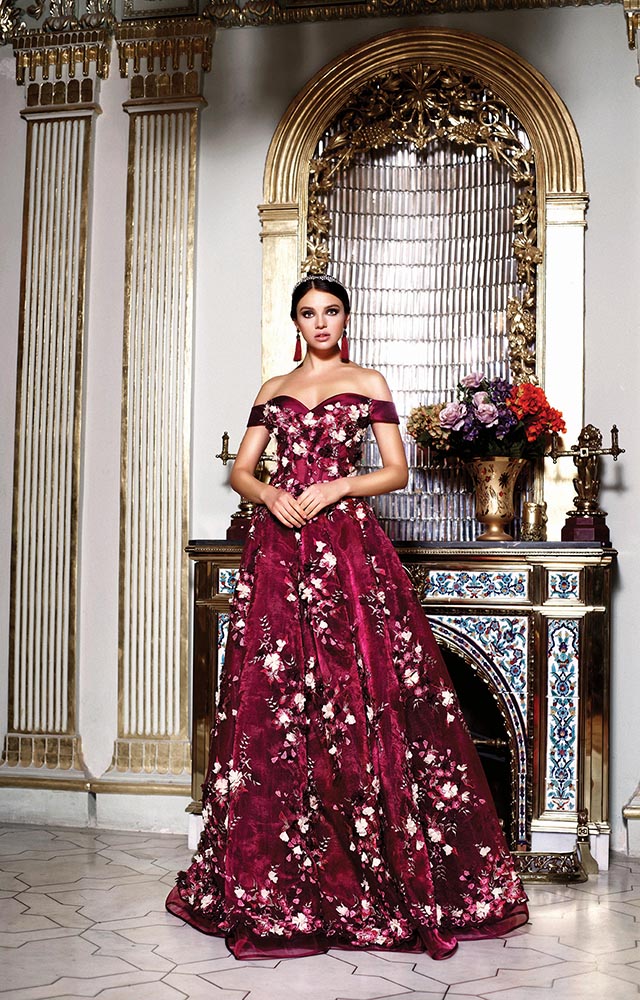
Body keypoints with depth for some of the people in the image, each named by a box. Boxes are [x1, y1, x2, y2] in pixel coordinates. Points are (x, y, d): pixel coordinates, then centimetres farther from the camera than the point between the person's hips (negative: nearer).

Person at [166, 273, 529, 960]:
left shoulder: (368, 384, 11)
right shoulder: (273, 390, 19)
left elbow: (397, 471, 5)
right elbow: (240, 471, 14)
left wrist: (337, 486, -10)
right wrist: (270, 494, -7)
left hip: (348, 545, -2)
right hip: (279, 546, 3)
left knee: (358, 700, -8)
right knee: (273, 702, -1)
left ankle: (376, 881, 2)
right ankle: (271, 883, 9)